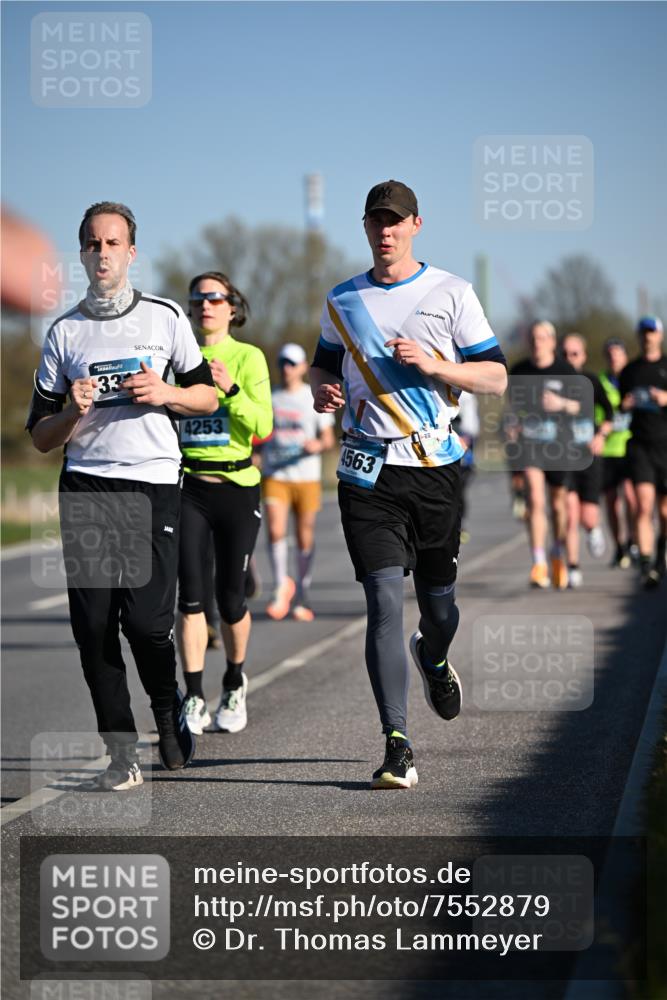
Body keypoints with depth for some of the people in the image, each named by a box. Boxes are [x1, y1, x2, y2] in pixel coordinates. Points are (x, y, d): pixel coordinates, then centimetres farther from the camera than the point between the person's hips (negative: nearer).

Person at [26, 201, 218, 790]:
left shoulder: (165, 317, 9)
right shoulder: (64, 333, 11)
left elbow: (208, 396, 15)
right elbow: (41, 437, 12)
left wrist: (165, 393, -5)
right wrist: (73, 412, -9)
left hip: (153, 483, -2)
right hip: (84, 488, 2)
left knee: (146, 619, -11)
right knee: (93, 625, -4)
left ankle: (169, 709, 20)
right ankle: (123, 756, 3)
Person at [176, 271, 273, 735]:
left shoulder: (248, 357, -1)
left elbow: (262, 426, -10)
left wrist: (231, 389, -23)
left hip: (237, 487, -1)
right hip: (188, 487, 1)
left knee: (230, 597, 5)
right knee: (191, 595, -8)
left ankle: (235, 684, 29)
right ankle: (194, 698, -4)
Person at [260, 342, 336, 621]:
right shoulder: (268, 399, 9)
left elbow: (328, 439, 4)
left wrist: (318, 445, -17)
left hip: (306, 476, -1)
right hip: (274, 476, 1)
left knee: (305, 538, 3)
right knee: (275, 530, -17)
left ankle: (302, 597, 15)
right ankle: (282, 587, -1)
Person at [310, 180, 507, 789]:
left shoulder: (451, 293, 3)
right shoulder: (342, 300, 11)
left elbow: (496, 378, 1)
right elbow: (325, 365, 25)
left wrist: (430, 364, -15)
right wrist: (324, 391, 1)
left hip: (435, 466, 0)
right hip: (368, 470, 1)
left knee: (438, 599, 10)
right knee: (384, 602, -11)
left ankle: (434, 660, 48)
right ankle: (398, 746, -11)